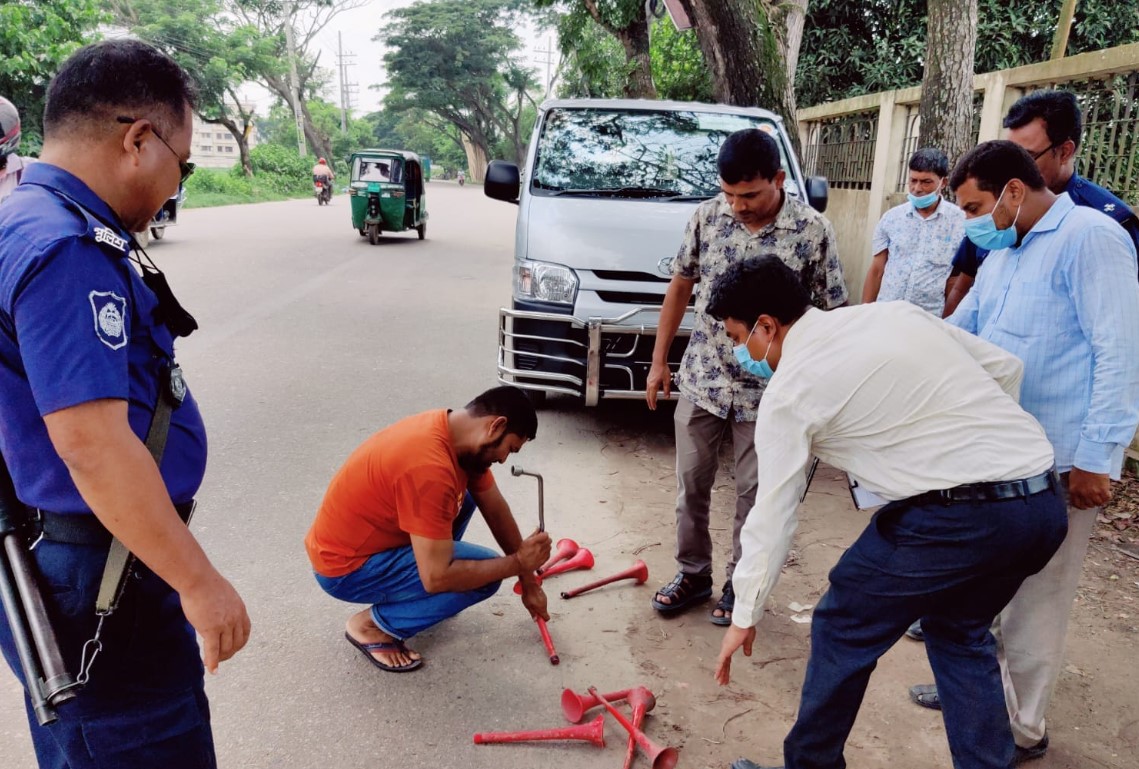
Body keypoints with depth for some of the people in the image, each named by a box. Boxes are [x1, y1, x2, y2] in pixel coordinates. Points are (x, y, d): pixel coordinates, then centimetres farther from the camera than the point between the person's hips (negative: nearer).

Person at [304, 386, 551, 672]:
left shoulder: (458, 434, -3)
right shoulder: (429, 467, -33)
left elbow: (496, 511, 8)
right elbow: (437, 577, -30)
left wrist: (528, 581, 12)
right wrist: (518, 562, -18)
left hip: (372, 537, 9)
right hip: (346, 567, -9)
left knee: (466, 495, 14)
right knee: (484, 576, -15)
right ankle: (373, 625, 0)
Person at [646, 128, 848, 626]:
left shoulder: (812, 231, -12)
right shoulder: (707, 216, -4)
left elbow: (833, 311, -4)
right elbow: (680, 286, 7)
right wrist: (659, 360, 8)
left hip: (768, 391, -2)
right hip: (701, 379, 3)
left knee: (755, 494, 10)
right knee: (691, 485, 12)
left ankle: (740, 584, 30)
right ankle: (692, 574, 32)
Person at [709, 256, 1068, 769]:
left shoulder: (790, 389, -4)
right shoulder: (894, 313, 14)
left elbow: (772, 516, -1)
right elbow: (1005, 367, 17)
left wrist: (744, 616, 10)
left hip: (958, 515, -8)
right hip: (1044, 501, 8)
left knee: (842, 630, 12)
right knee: (959, 630, 28)